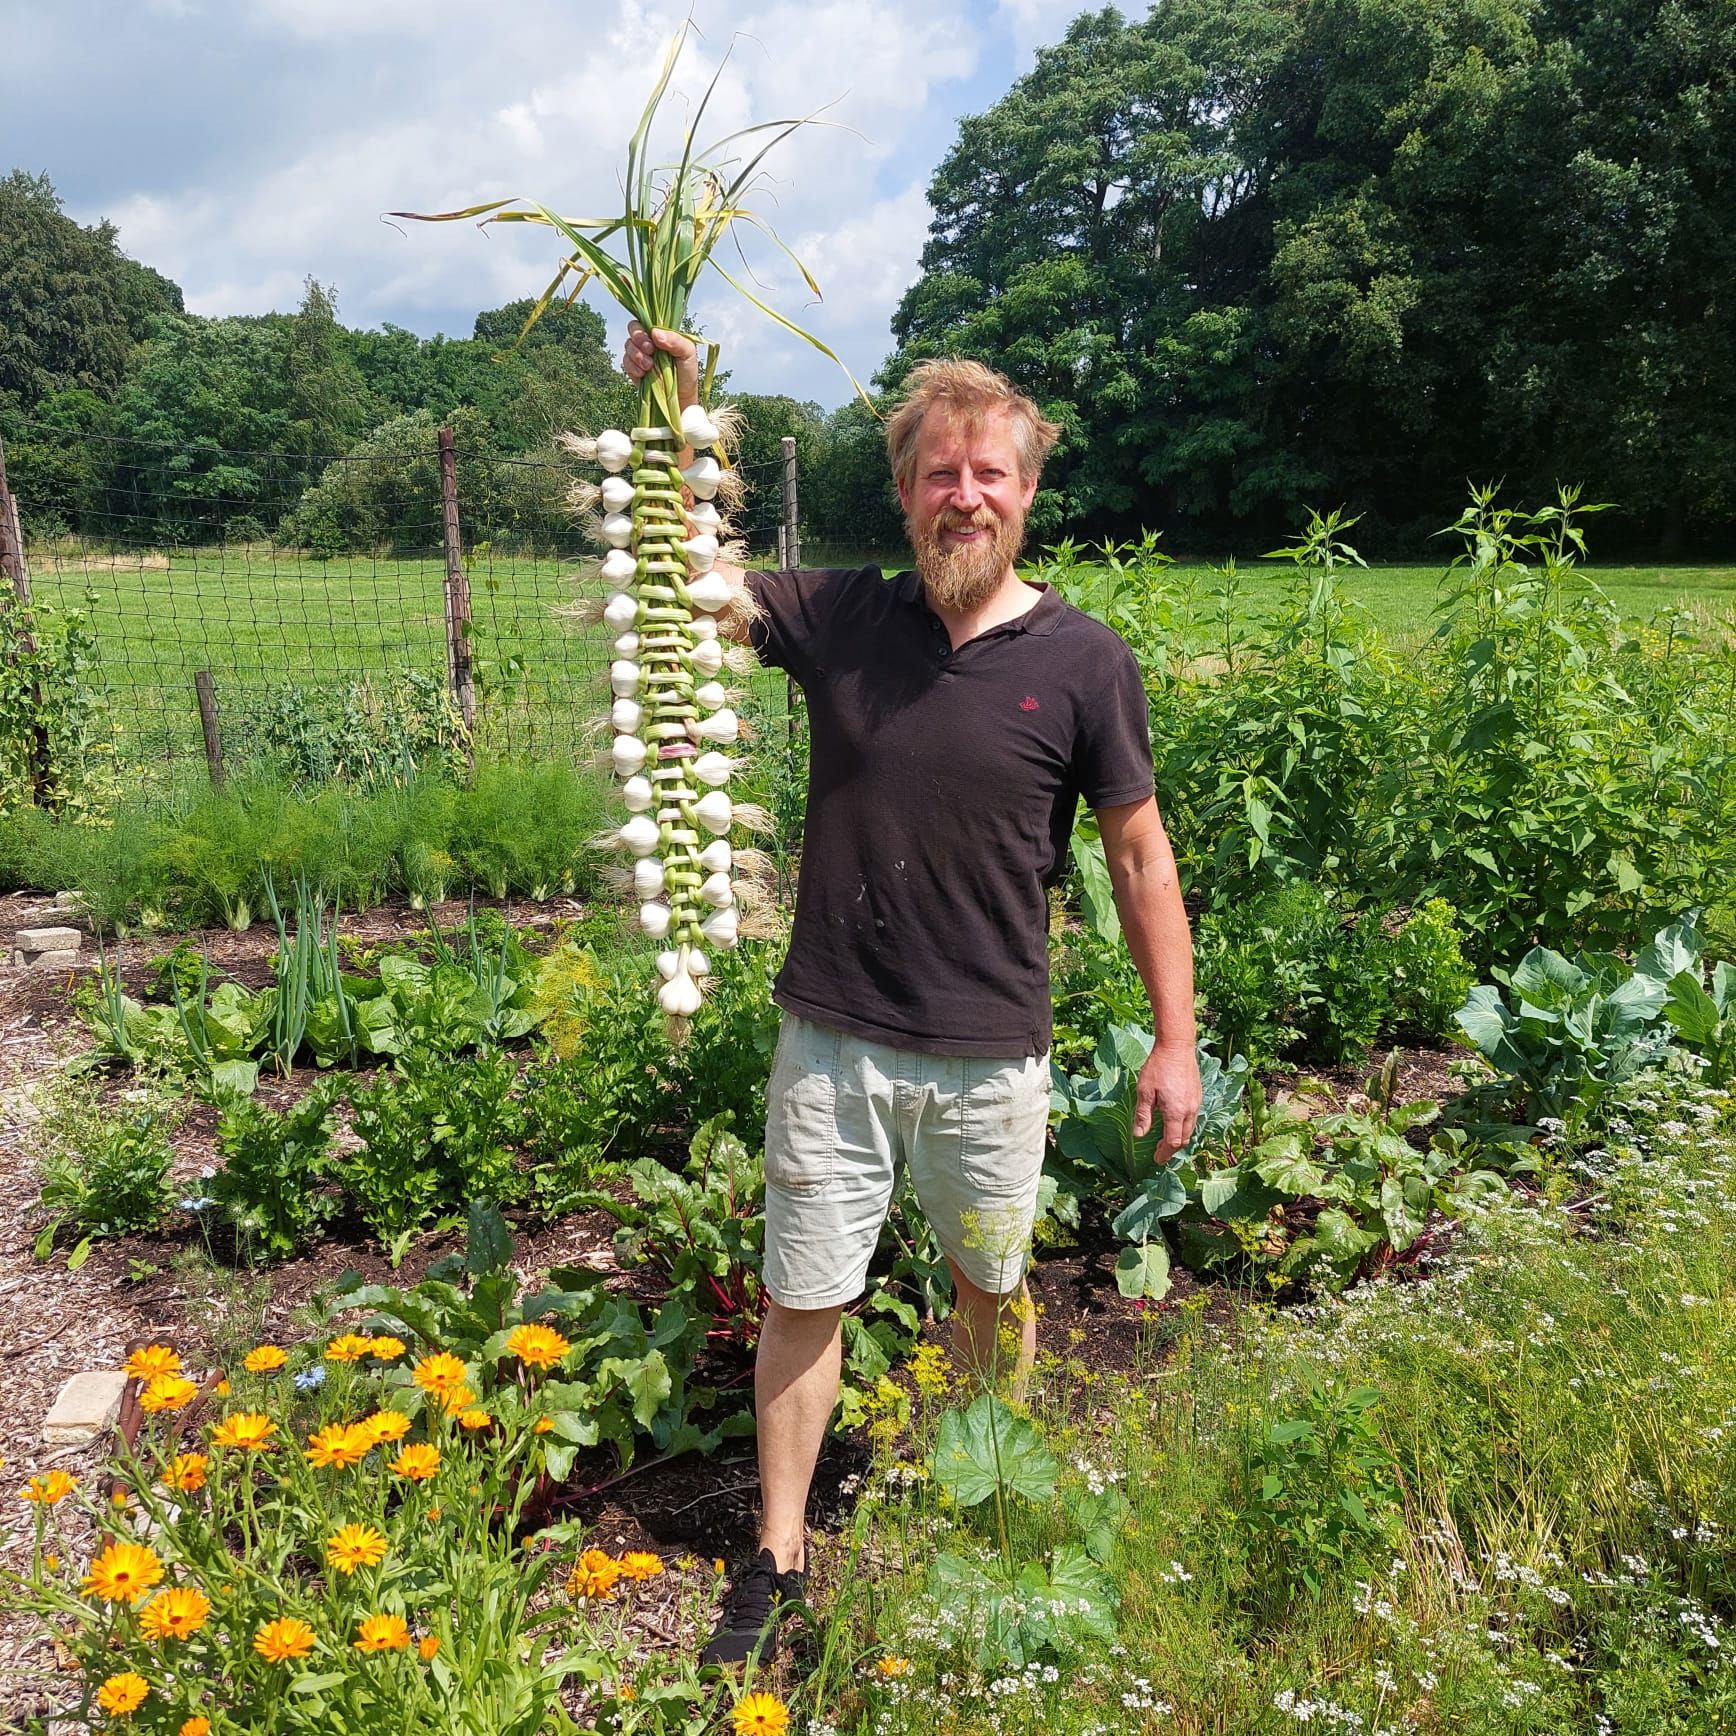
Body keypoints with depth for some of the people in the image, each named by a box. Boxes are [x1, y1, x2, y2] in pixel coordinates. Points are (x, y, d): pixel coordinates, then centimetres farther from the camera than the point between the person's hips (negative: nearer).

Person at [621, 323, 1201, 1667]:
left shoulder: (1083, 661, -7)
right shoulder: (837, 620, -3)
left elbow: (1141, 854, -1)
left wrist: (1176, 1039, 0)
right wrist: (669, 417, -13)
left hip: (992, 1055, 0)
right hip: (832, 1043, 1)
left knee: (993, 1291, 20)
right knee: (803, 1300, 11)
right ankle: (780, 1559, 33)